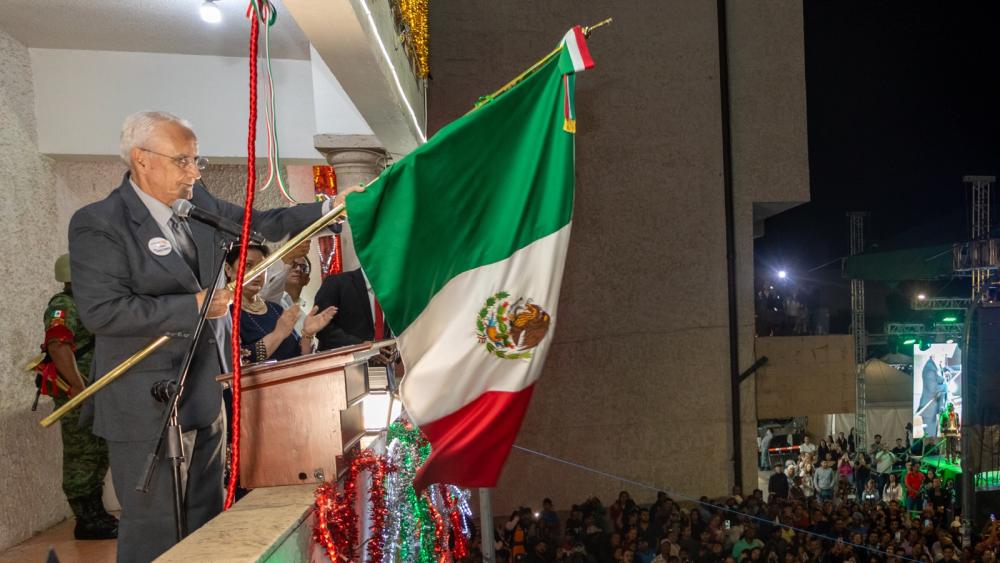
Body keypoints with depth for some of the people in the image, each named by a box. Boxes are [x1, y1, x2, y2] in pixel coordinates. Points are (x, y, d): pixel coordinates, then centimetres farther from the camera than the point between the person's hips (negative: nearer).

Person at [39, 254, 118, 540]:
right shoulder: (63, 307, -13)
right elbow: (58, 346, -27)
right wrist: (79, 387, -31)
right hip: (76, 393, -10)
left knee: (99, 454, 15)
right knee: (82, 456, -3)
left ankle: (96, 514, 26)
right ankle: (87, 521, 6)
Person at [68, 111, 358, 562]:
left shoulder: (198, 203, 5)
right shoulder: (98, 224, -15)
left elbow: (259, 223, 13)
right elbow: (101, 311, -22)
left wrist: (329, 207, 5)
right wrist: (194, 307, -21)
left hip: (205, 393, 7)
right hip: (147, 405, -7)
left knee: (206, 517, 19)